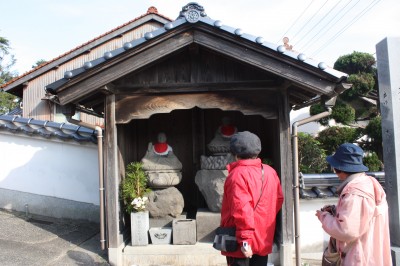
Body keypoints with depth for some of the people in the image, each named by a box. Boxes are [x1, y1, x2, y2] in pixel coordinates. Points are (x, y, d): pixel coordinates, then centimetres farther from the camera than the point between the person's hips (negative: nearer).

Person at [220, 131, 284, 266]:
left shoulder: (238, 174, -18)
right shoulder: (270, 172, 3)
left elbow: (242, 209, -25)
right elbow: (279, 200, 10)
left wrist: (244, 239, -21)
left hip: (241, 242, -6)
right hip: (264, 239, 7)